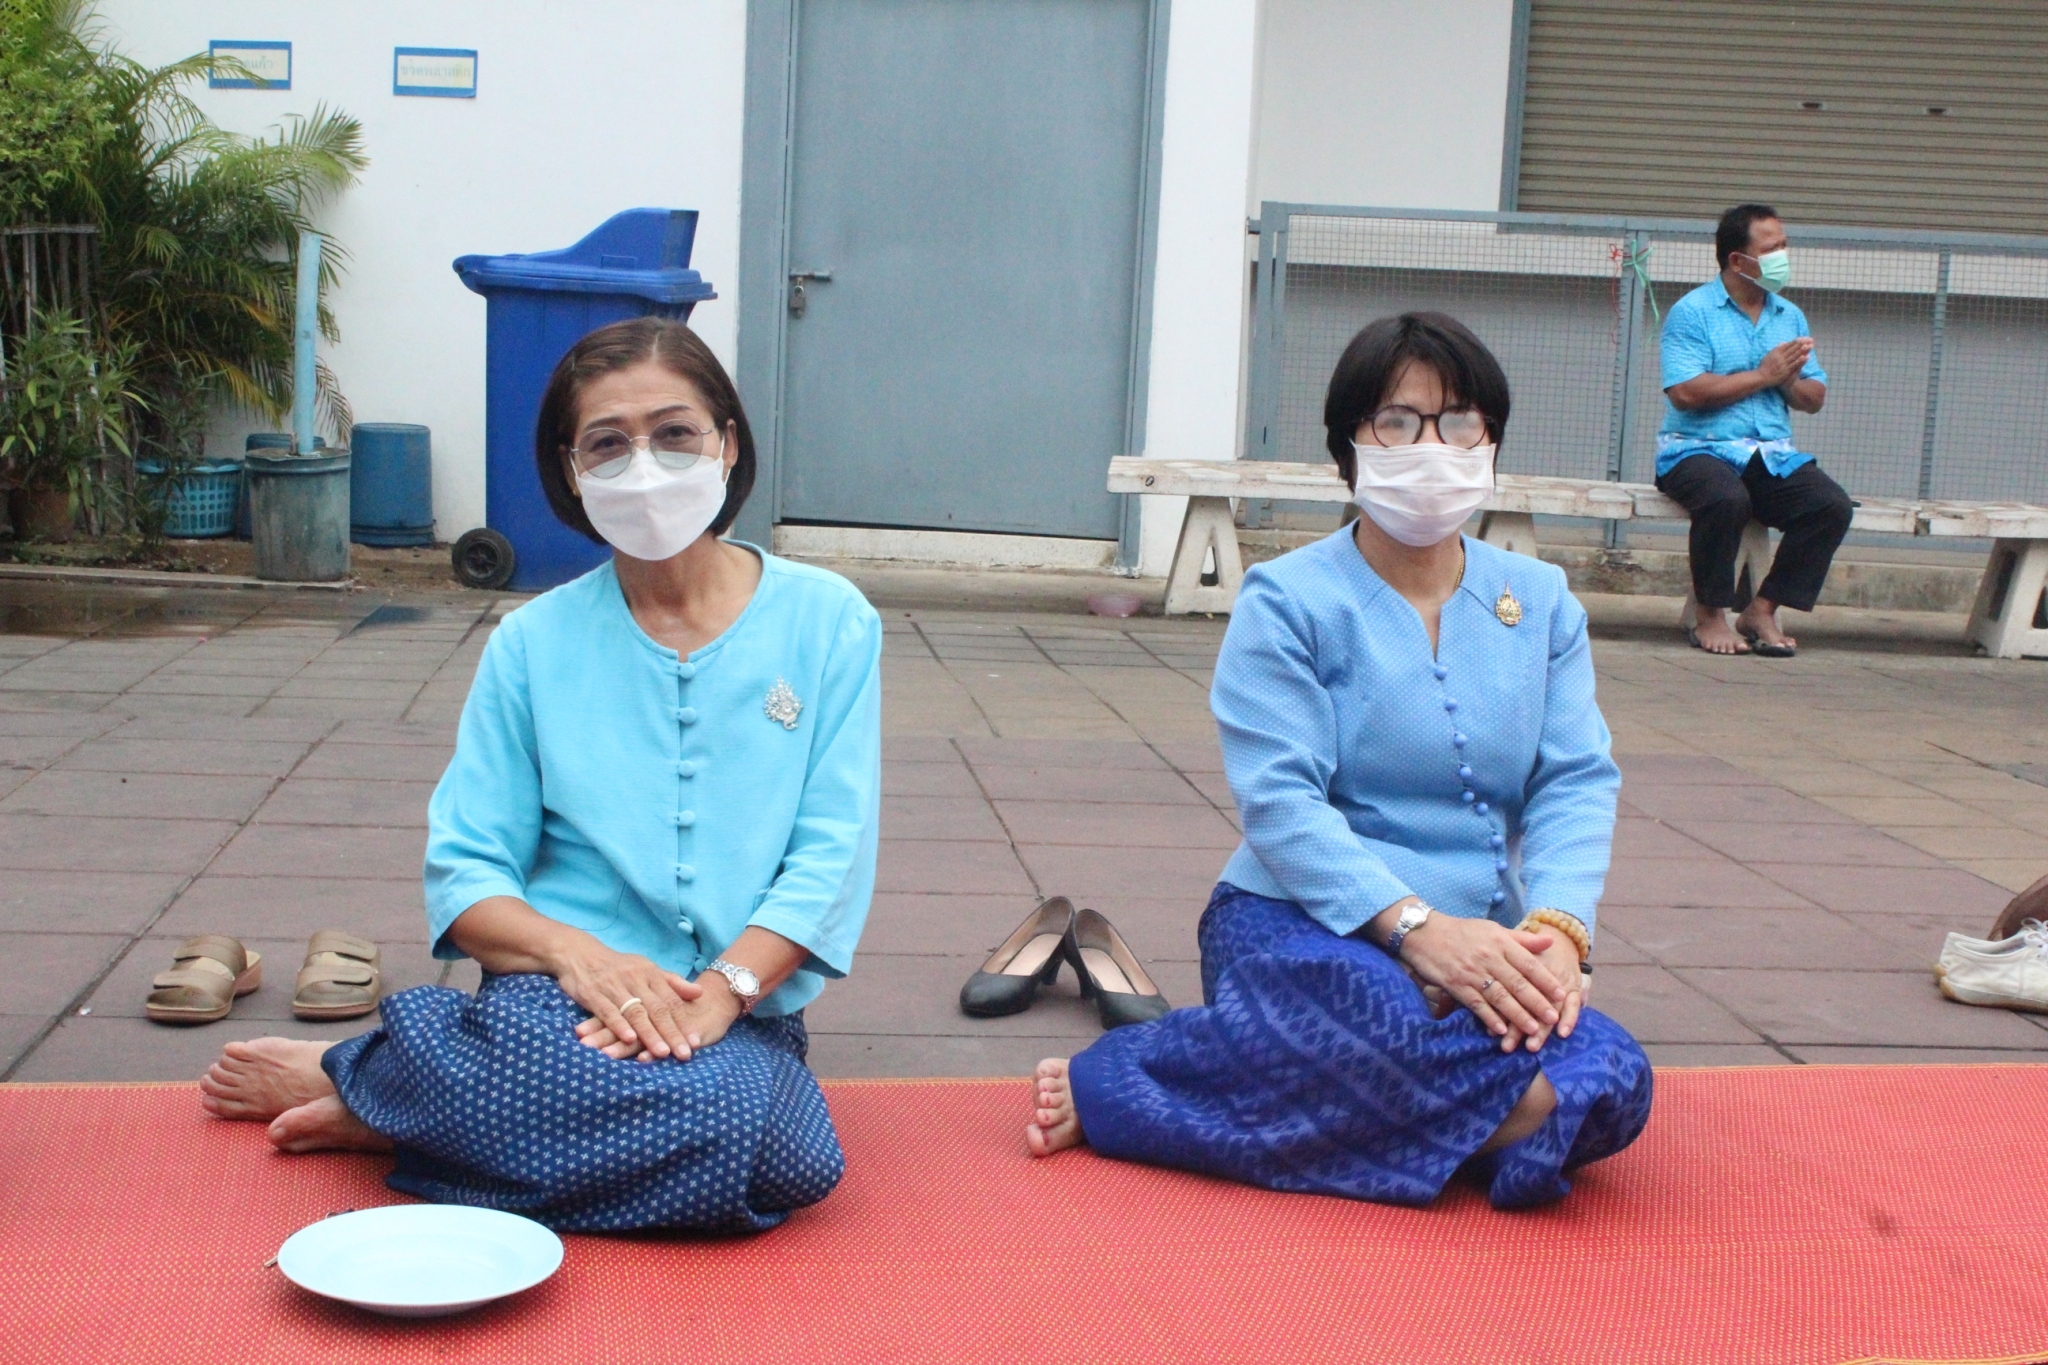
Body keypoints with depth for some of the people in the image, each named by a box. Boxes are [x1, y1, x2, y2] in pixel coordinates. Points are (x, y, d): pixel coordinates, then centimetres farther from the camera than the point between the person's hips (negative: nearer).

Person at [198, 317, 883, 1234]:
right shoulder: (534, 644, 7)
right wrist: (578, 953, -17)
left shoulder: (828, 622, 5)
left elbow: (831, 854, -2)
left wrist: (718, 993, -16)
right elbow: (464, 870, 3)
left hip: (743, 1014, 2)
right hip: (561, 1005, -1)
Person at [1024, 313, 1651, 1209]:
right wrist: (1415, 925, -26)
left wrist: (1558, 924, -17)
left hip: (1481, 944, 5)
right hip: (1296, 925, -5)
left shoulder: (1540, 603, 14)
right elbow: (1280, 801, -12)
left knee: (1608, 1084, -27)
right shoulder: (1289, 600, 0)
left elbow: (1577, 782, 3)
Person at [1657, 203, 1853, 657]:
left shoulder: (1791, 317, 16)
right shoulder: (1692, 312, -2)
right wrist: (1763, 375, -10)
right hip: (1698, 449, -5)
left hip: (1772, 453, 6)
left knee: (1833, 505, -21)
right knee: (1728, 498, -38)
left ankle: (1762, 611, -10)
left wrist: (1789, 380, -7)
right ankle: (1710, 617, -18)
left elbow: (1815, 399, 16)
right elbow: (1685, 393, -16)